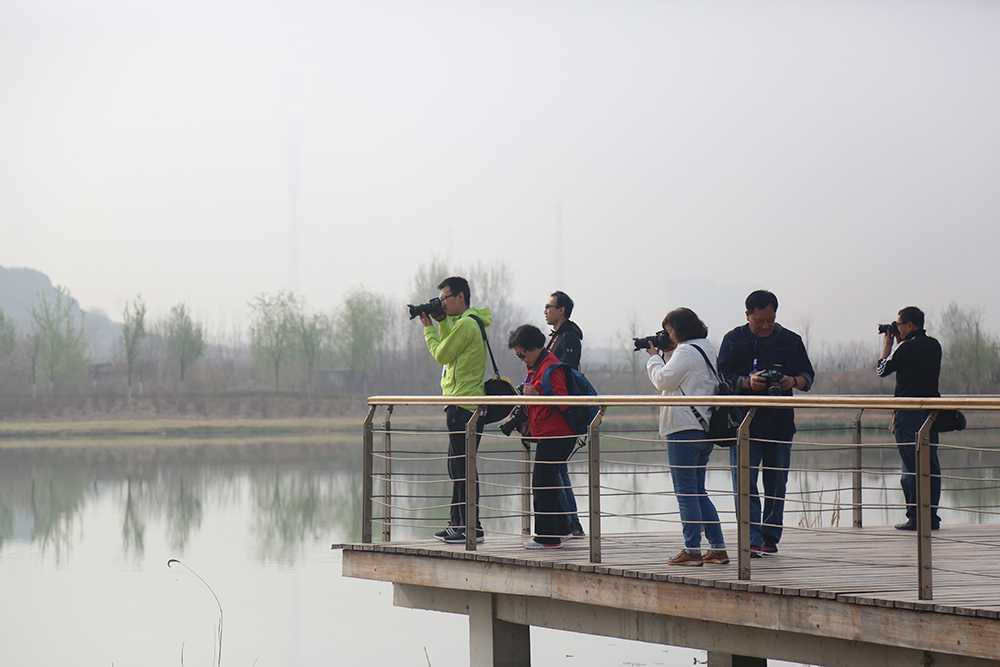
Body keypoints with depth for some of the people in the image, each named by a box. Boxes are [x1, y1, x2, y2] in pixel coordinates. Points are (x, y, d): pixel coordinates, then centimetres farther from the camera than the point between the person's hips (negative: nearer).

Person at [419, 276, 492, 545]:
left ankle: (472, 528, -10)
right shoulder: (471, 322, 17)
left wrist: (428, 328, 5)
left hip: (463, 405, -11)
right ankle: (457, 524, 21)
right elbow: (449, 352, 24)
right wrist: (442, 321, 19)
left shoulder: (466, 324, -14)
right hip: (465, 404, 11)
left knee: (463, 468, -10)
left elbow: (442, 355, -9)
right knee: (457, 467, 15)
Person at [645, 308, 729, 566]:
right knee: (698, 491, 14)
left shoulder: (687, 351, -12)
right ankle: (718, 548, 11)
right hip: (705, 429, 10)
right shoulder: (707, 349, 18)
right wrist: (665, 354, 14)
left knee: (686, 492, -6)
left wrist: (655, 357, 2)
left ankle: (692, 550, -7)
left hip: (685, 428, -10)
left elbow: (663, 380, -13)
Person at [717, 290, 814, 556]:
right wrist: (748, 382, -21)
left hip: (780, 422, 2)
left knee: (776, 484, 7)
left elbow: (808, 376, 10)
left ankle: (770, 538, 17)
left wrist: (793, 381, -13)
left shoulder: (791, 341, 8)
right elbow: (724, 376, -2)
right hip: (744, 422, -2)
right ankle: (752, 539, -14)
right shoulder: (733, 340, 5)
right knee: (744, 483, -10)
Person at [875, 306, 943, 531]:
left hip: (908, 413, -7)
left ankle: (915, 517, -5)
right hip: (931, 410, 7)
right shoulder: (934, 346, 10)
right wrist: (899, 343, 21)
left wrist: (888, 344, 12)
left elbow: (882, 369, 0)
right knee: (931, 465, 8)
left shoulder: (907, 348, -12)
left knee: (911, 466, -5)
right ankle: (932, 516, 9)